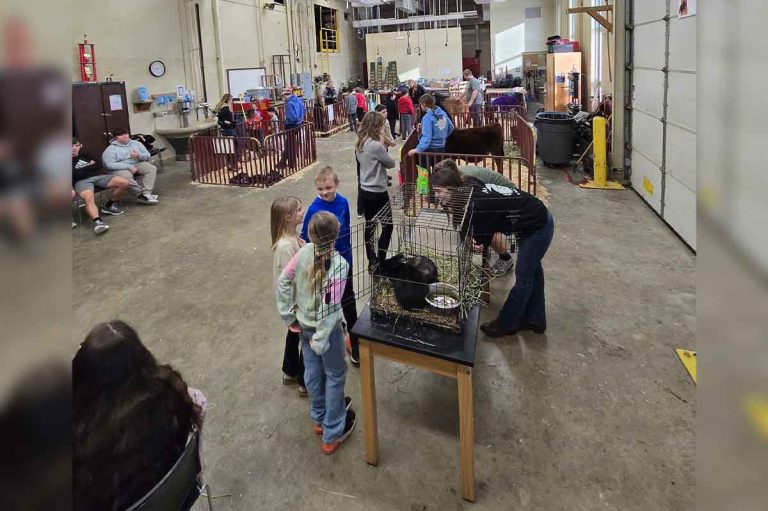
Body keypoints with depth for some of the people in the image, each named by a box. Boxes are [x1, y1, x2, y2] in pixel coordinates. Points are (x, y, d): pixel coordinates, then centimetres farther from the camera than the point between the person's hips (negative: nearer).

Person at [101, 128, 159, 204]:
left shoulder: (136, 143, 12)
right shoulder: (110, 149, -3)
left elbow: (147, 155, 10)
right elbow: (110, 165, -16)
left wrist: (138, 155, -15)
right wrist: (129, 167, -23)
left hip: (138, 164, 5)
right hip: (121, 169, -5)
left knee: (152, 168, -22)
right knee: (126, 176, -40)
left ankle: (146, 194, -33)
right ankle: (141, 194, -24)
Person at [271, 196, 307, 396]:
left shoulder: (292, 237, -1)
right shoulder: (286, 246, -31)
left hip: (299, 296, 10)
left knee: (295, 333, 25)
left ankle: (290, 372, 46)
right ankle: (305, 384, 23)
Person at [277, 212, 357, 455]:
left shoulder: (304, 251, -12)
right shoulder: (339, 264, -28)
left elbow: (283, 281, -4)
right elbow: (330, 306, -29)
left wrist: (288, 315, 5)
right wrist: (321, 339, -21)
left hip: (304, 323, 6)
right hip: (324, 327, -5)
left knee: (313, 371, 22)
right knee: (335, 376, 13)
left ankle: (319, 419, 44)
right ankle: (332, 434, 25)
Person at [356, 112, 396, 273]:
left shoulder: (360, 144, 4)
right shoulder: (376, 145, -22)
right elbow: (391, 163, -11)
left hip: (365, 190, 8)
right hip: (378, 192, -8)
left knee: (369, 226, 14)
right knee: (387, 226, 5)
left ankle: (372, 261, 23)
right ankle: (380, 261, 5)